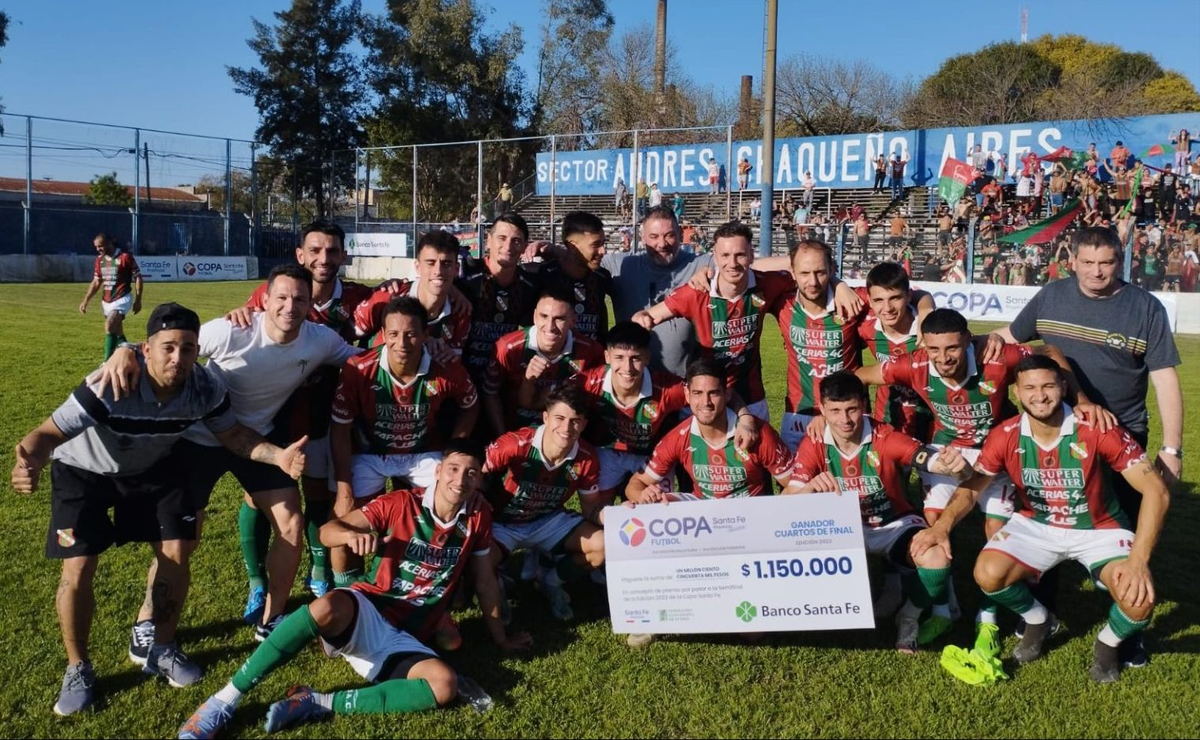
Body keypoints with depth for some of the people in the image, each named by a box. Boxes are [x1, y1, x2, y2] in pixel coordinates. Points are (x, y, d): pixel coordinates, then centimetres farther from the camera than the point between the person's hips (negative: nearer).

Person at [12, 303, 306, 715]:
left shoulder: (205, 387, -26)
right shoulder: (109, 386, -40)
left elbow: (232, 434, -10)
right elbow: (50, 433, -37)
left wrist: (278, 455, -29)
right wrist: (30, 463, -61)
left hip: (154, 467, 3)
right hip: (83, 470, -3)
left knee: (175, 554, -4)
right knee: (78, 571, -9)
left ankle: (161, 650, 20)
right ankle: (78, 668, 15)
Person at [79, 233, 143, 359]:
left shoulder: (125, 257, -10)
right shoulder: (100, 259, 9)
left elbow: (138, 278, -7)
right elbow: (96, 282, 17)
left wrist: (138, 300, -9)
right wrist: (86, 301, 12)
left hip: (122, 299, -7)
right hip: (106, 301, 7)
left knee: (110, 327, -21)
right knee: (117, 332, 12)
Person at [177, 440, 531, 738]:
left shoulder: (478, 520, 2)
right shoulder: (400, 504, -6)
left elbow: (484, 581, 14)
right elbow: (326, 531, -8)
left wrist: (500, 638, 20)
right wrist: (352, 534, -31)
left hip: (405, 641, 3)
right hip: (365, 615, -2)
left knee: (446, 685, -29)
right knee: (329, 605, -38)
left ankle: (318, 703, -24)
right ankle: (227, 698, -27)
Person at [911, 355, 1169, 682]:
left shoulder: (1097, 431, -25)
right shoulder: (1005, 437, -15)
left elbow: (1156, 490, -24)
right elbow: (972, 486, -4)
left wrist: (1138, 560, -35)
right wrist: (942, 526, -25)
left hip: (1099, 529, -2)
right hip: (1035, 525, 2)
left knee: (1139, 599, -27)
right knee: (988, 574, -23)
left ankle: (1108, 644, 11)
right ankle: (1037, 619, 13)